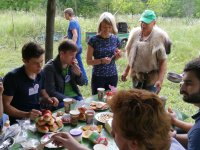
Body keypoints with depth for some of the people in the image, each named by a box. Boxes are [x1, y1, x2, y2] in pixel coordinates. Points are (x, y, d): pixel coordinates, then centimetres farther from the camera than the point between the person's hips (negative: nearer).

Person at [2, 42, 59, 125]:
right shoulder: (12, 77, -15)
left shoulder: (40, 74, 4)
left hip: (38, 118, 7)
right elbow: (5, 106, -13)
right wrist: (26, 115, -26)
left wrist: (49, 100, -4)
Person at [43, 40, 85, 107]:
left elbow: (81, 83, 14)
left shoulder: (72, 64, 4)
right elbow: (51, 92, -15)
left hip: (76, 97, 5)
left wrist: (78, 74, -7)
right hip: (61, 100, -5)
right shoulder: (50, 67, -11)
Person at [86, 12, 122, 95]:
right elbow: (89, 61, -7)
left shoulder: (115, 39, 1)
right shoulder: (93, 40, -10)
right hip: (98, 76, -3)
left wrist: (118, 56, -7)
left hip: (113, 76, 3)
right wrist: (101, 61, -21)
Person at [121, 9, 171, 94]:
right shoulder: (135, 33, 1)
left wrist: (160, 80, -22)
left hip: (152, 80, -5)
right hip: (136, 77, 5)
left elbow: (163, 61, -15)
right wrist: (126, 71, 15)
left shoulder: (159, 37, -14)